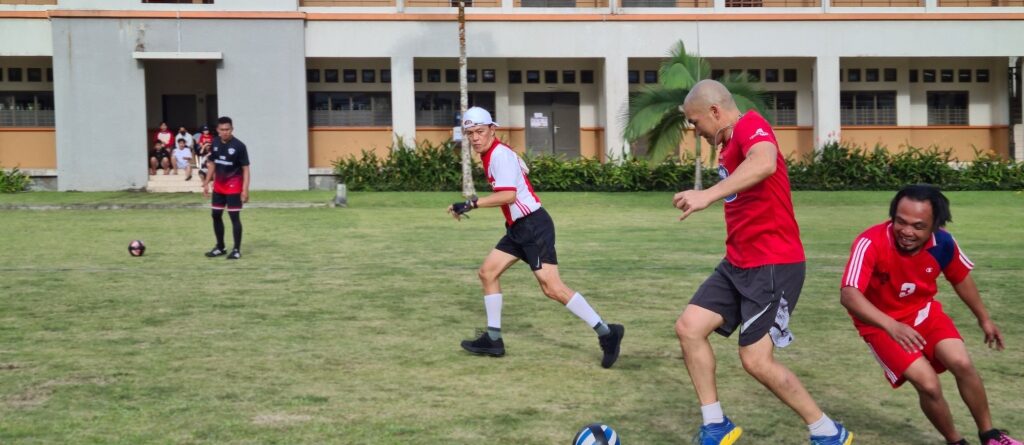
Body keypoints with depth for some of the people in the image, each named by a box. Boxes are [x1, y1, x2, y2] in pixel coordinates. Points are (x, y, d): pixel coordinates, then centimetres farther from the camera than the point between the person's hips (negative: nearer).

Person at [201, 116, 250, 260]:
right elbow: (212, 164, 13)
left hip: (234, 186, -6)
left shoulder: (239, 146, -16)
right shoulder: (215, 143, 1)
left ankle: (237, 250, 5)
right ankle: (220, 247, 26)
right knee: (216, 215, 11)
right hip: (218, 185, 6)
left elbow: (245, 169, -15)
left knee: (234, 216, -5)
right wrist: (206, 183, 10)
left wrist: (245, 190, -21)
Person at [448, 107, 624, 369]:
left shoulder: (500, 154, -16)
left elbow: (508, 195, -27)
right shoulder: (492, 154, 13)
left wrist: (471, 204, -28)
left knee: (551, 288, -16)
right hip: (518, 228, 10)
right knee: (487, 273, 9)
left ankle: (606, 333, -10)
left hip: (533, 226, -10)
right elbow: (523, 169, 30)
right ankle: (493, 340, 14)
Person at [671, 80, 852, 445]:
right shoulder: (729, 145, 15)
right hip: (738, 263, 10)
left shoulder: (750, 125, -15)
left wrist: (709, 194, -48)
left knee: (756, 360, -8)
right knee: (689, 328, 1)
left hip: (773, 265, -9)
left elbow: (765, 163, -40)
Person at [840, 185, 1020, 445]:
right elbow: (849, 295, -44)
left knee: (962, 364, -14)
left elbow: (961, 278, 6)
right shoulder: (871, 243, -33)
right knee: (928, 384, -17)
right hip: (882, 324, -4)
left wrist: (984, 318, 17)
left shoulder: (943, 242, -17)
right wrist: (891, 326, -58)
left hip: (925, 311, 4)